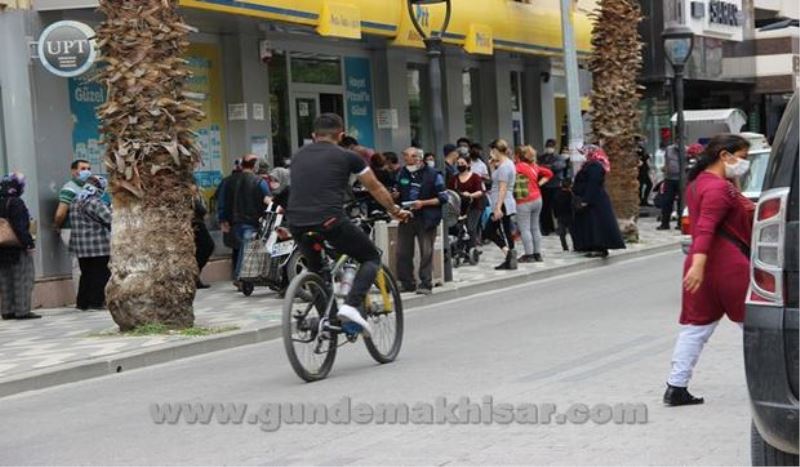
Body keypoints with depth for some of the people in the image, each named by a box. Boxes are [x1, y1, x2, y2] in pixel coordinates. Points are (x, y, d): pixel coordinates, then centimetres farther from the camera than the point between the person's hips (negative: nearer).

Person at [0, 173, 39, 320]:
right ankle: (22, 310, -4)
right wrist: (28, 243, -18)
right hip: (17, 248, -8)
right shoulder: (16, 203, -15)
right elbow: (21, 227, -21)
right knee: (22, 280, -2)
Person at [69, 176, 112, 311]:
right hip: (98, 246, -8)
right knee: (100, 274, -1)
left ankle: (82, 302, 13)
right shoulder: (94, 202, -15)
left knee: (86, 274, 13)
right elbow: (109, 218, -17)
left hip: (81, 246, 8)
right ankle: (96, 302, -1)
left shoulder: (76, 201, 14)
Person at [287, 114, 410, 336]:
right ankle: (351, 305, -7)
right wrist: (395, 211, 38)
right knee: (371, 257, 14)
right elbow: (375, 188, 22)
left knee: (316, 268, 30)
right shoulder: (347, 156, 10)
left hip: (296, 224, 4)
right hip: (330, 222, -4)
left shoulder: (298, 156, 21)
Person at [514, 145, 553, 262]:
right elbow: (548, 173, 19)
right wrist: (539, 183, 12)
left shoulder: (518, 167, -11)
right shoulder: (534, 166, 11)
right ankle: (537, 254, 15)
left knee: (525, 229, -4)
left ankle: (529, 255, -6)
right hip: (538, 199, 8)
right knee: (535, 228, 12)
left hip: (524, 202, -8)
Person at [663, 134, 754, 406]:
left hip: (704, 265, 9)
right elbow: (706, 227, -28)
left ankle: (676, 388, 5)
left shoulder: (698, 182, 15)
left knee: (695, 326, 8)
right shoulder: (720, 187, -16)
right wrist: (699, 264, -35)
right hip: (729, 268, -9)